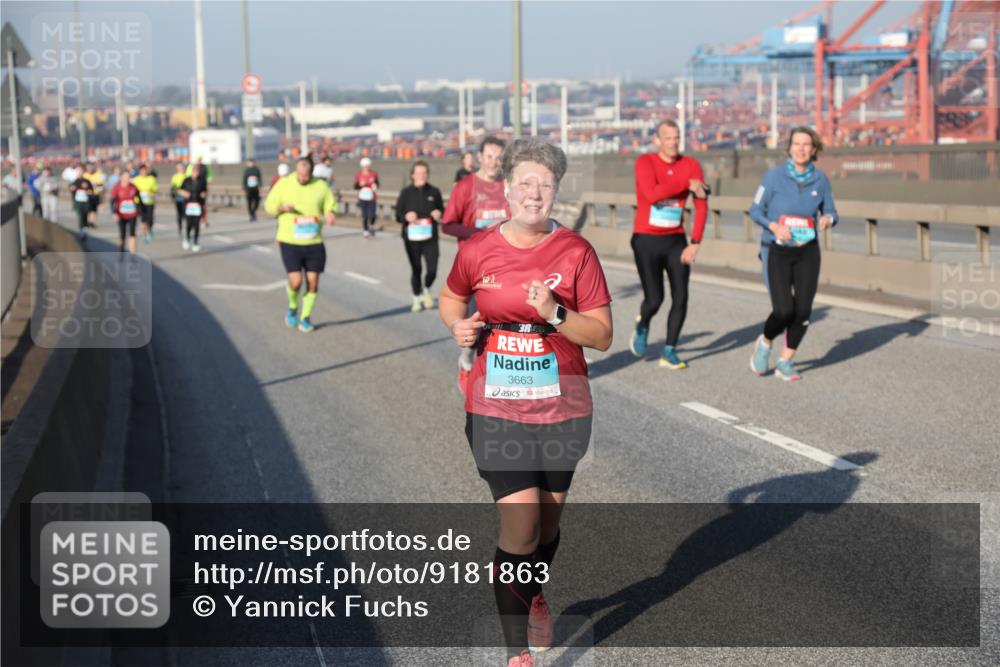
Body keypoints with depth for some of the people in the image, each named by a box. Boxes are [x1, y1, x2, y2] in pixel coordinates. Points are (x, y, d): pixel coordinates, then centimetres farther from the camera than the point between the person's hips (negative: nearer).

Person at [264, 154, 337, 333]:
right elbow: (269, 205, 4)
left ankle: (305, 317, 22)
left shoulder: (321, 186, 1)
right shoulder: (284, 184, -3)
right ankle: (292, 307, 20)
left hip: (314, 243, 2)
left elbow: (331, 206, 9)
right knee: (295, 281, -12)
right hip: (290, 243, -2)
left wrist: (330, 215, -15)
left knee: (313, 282, 2)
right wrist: (283, 207, -18)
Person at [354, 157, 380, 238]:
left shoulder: (374, 174, -1)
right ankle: (366, 230, 17)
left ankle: (371, 226, 23)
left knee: (372, 215, -8)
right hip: (362, 198, 0)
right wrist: (360, 185, -19)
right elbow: (355, 187, 2)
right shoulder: (358, 175, -3)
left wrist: (375, 187, -13)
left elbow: (377, 184, 10)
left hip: (371, 198, 0)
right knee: (364, 215, 0)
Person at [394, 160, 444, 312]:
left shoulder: (434, 192, 5)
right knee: (415, 270, 3)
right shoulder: (406, 193, 1)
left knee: (432, 270, -6)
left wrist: (439, 214, -10)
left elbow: (442, 210, 13)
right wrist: (406, 216, -19)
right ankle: (417, 298, 24)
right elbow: (398, 215, 3)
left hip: (430, 238, 1)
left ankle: (426, 290, 26)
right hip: (412, 238, -1)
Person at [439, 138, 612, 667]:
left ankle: (534, 595, 49)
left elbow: (602, 335, -6)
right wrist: (459, 325, -5)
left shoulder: (576, 252, -7)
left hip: (562, 409, 1)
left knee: (547, 520, 17)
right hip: (495, 410, -1)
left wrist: (554, 313, -22)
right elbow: (449, 300, 16)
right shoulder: (476, 251, -4)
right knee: (519, 523, -9)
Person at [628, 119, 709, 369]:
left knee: (680, 298, -4)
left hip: (676, 241, 3)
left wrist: (695, 244, -10)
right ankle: (642, 327, 28)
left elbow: (701, 207, -3)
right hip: (646, 240, -3)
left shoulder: (691, 165, -2)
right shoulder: (645, 162, -11)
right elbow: (652, 194, -28)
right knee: (654, 299, -7)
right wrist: (687, 184, -21)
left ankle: (669, 352, 10)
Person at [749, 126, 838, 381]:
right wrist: (774, 226, -21)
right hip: (776, 251, -3)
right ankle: (765, 344, 20)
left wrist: (827, 219, -16)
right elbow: (755, 210, -4)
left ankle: (786, 362, 17)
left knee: (803, 310, -2)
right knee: (784, 310, -13)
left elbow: (830, 212, 8)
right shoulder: (774, 176, -9)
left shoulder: (821, 179, 0)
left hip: (807, 252, 3)